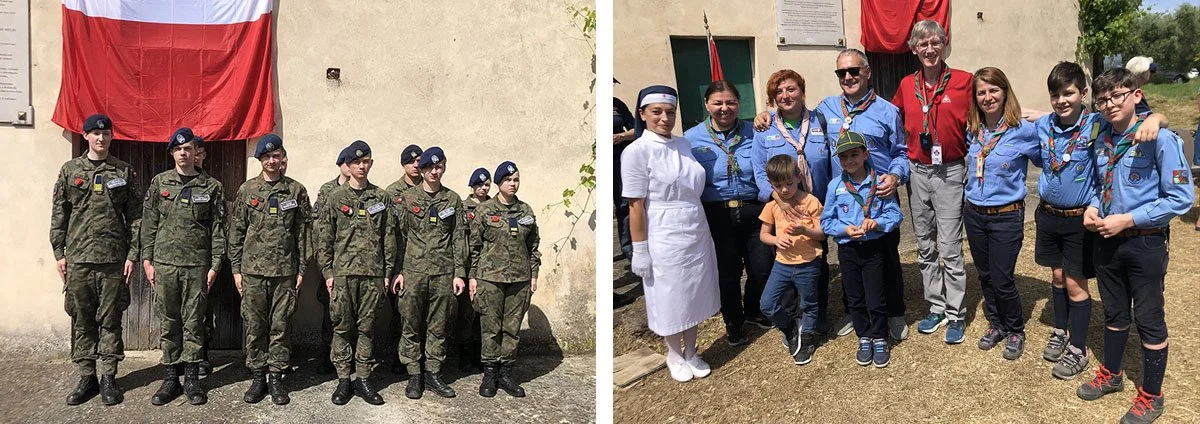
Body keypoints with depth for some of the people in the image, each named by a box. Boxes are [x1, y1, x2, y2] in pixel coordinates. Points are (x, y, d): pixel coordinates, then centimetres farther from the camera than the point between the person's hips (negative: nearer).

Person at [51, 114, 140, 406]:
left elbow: (135, 217, 3)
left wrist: (132, 254, -3)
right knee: (82, 321, 7)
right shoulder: (70, 171, 7)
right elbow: (59, 215, 8)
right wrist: (59, 253, 3)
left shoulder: (124, 172, 5)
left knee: (110, 321, 4)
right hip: (78, 260, 1)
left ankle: (108, 377, 13)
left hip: (114, 260, -1)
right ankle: (86, 377, 16)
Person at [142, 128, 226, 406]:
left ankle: (191, 378, 12)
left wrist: (215, 265, -3)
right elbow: (148, 224, 8)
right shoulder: (159, 183, 7)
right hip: (165, 263, 1)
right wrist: (147, 259, 3)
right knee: (169, 322, 6)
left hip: (197, 265, -1)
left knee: (193, 322, 3)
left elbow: (218, 229, 2)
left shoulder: (211, 187, 2)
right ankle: (170, 378, 14)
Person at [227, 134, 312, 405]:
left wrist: (301, 269, 1)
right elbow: (236, 232, 7)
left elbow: (302, 233, 5)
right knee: (254, 327, 5)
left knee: (280, 327, 4)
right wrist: (236, 268, 2)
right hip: (253, 270, 1)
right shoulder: (247, 190, 5)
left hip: (284, 271, -1)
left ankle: (276, 378, 13)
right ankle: (258, 378, 16)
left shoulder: (296, 191, 3)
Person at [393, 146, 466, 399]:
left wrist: (459, 273, 1)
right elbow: (399, 236, 3)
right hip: (413, 271, -1)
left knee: (438, 328, 7)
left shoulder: (453, 200, 7)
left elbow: (458, 239, 7)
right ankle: (414, 376, 12)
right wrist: (398, 271, -2)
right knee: (412, 326, 3)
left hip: (444, 273, 1)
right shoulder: (406, 198, 4)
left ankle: (433, 374, 17)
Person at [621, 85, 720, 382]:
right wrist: (640, 251, -14)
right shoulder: (636, 151, -13)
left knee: (693, 296, 16)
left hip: (697, 234, 6)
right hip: (664, 240, -6)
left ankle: (690, 352, 34)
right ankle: (674, 354, 31)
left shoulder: (684, 145, 5)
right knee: (670, 300, 9)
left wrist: (702, 231, 12)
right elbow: (636, 206, -14)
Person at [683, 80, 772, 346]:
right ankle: (733, 322, 32)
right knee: (727, 272, 9)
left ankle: (753, 311, 37)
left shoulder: (753, 133, 3)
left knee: (763, 268, 7)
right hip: (717, 216, -1)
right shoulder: (691, 139, -1)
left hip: (754, 211, 2)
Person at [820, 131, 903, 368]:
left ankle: (880, 340, 23)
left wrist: (877, 222, -21)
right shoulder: (835, 186, -4)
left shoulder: (879, 183, -8)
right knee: (855, 300, 13)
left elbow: (895, 214, -4)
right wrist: (845, 229, -17)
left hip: (874, 248, -2)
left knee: (876, 299, 3)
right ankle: (864, 339, 30)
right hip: (847, 249, 2)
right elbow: (826, 221, 1)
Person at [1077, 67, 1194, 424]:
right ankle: (1111, 375, 39)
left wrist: (1127, 220, -20)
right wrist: (1093, 207, -4)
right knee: (1114, 313, 21)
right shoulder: (1101, 141, 3)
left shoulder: (1160, 139, -17)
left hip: (1145, 243, -6)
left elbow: (1182, 197, -18)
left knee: (1149, 320, 8)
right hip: (1107, 240, 6)